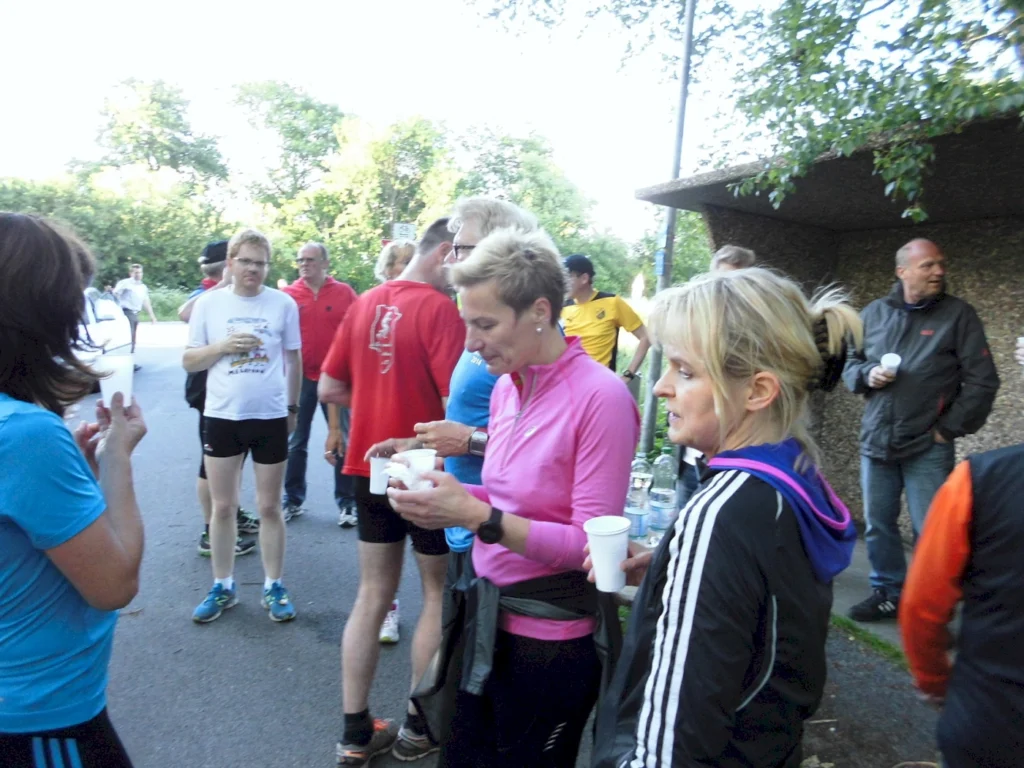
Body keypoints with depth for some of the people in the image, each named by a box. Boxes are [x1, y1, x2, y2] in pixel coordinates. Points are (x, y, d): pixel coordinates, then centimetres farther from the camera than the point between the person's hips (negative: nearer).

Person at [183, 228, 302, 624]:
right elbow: (189, 361, 3)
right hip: (222, 416, 1)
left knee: (269, 506, 10)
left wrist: (292, 407, 11)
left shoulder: (284, 303, -2)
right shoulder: (208, 303, 0)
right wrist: (223, 346, -14)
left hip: (270, 416, -1)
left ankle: (274, 586, 22)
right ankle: (222, 586, 26)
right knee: (223, 506, 11)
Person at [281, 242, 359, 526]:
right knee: (295, 442, 11)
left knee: (343, 441, 6)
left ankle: (347, 502, 17)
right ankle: (293, 500, 25)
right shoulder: (288, 294, 0)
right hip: (300, 377, 1)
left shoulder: (344, 292, -2)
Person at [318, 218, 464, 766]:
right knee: (440, 594, 13)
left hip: (371, 468, 6)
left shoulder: (365, 304, 5)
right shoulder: (439, 308, -16)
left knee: (373, 593, 16)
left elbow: (329, 389, 8)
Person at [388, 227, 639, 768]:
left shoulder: (600, 398, -21)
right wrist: (450, 497, -7)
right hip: (488, 621, 7)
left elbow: (592, 543, -20)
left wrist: (474, 515, -26)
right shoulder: (506, 386, 2)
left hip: (551, 642, -6)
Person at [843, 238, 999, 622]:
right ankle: (887, 593, 29)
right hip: (876, 441, 4)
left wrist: (949, 429, -7)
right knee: (878, 524, 12)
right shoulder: (873, 313, 7)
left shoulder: (959, 314, -3)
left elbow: (982, 381, -5)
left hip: (928, 447, -3)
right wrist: (867, 374, -7)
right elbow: (850, 364, 15)